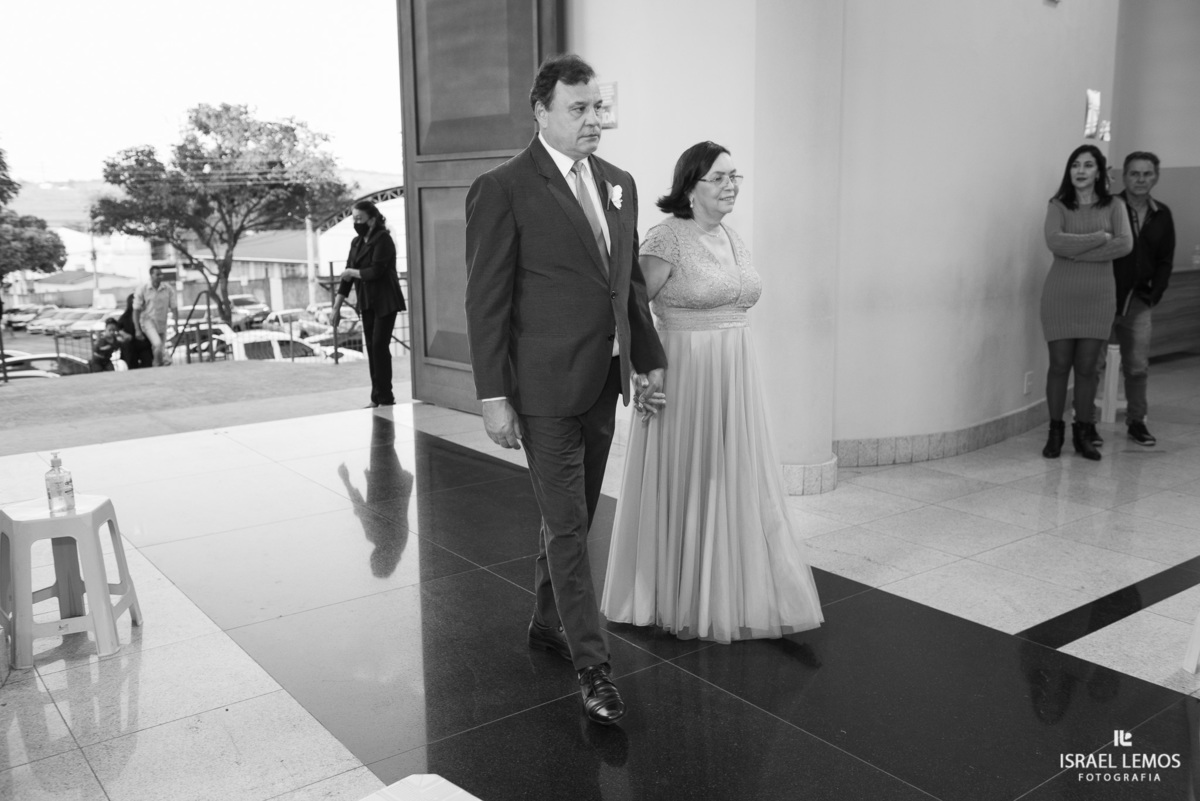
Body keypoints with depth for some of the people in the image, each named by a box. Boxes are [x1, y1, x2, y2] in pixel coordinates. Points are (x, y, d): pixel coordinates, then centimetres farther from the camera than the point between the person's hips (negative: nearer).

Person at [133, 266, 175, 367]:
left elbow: (173, 307, 2)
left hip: (162, 323, 3)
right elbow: (136, 311, -5)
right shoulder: (142, 289, -9)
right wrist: (137, 330, -9)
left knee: (161, 348, 8)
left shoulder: (168, 289, -5)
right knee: (158, 344, -26)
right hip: (148, 321, -3)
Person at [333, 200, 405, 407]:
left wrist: (352, 272, -5)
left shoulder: (383, 239, -12)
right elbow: (347, 275, 11)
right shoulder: (356, 243, 11)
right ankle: (377, 398, 14)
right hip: (367, 303, 7)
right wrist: (336, 307, 7)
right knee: (371, 348, 8)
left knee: (380, 346, -9)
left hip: (385, 302, -7)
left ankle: (385, 398, -1)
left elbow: (376, 271, -21)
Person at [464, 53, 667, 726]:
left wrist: (649, 358, 12)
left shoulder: (619, 184, 11)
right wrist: (493, 397, -13)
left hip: (602, 382, 7)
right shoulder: (502, 190, -9)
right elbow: (486, 301, -10)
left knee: (575, 517, 18)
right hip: (544, 389, -7)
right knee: (567, 526, -1)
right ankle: (593, 666, 8)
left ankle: (548, 624, 37)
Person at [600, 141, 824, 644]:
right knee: (685, 485, 5)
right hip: (685, 376, -7)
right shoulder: (667, 239, -12)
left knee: (735, 483, 12)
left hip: (735, 376, 7)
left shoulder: (732, 238, 11)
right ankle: (680, 603, 23)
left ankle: (732, 596, 26)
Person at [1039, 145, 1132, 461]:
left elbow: (1125, 244, -10)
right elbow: (1055, 242, -16)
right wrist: (1099, 237, -13)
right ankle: (1055, 432, 12)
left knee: (1087, 367, 3)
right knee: (1059, 364, 0)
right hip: (1060, 295, -1)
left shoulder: (1114, 206, 6)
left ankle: (1083, 434, 14)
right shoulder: (1058, 205, 2)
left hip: (1098, 296, 1)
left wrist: (1077, 251, -14)